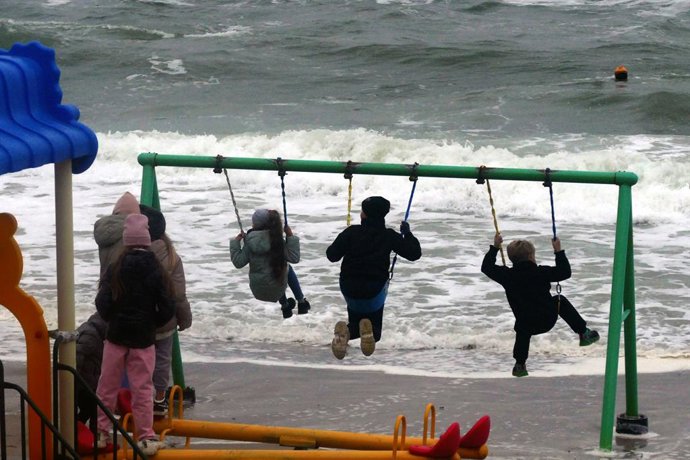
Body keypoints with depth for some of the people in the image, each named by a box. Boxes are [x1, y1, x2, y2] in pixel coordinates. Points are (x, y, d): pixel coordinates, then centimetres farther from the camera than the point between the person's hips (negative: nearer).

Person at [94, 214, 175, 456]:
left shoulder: (115, 270, -8)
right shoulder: (156, 271, -7)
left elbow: (103, 303, -10)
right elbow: (167, 308, -7)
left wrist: (112, 319, 9)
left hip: (116, 335, 0)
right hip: (144, 337, 0)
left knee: (107, 386, 10)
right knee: (142, 388, 3)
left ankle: (101, 432, 14)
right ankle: (146, 438, 3)